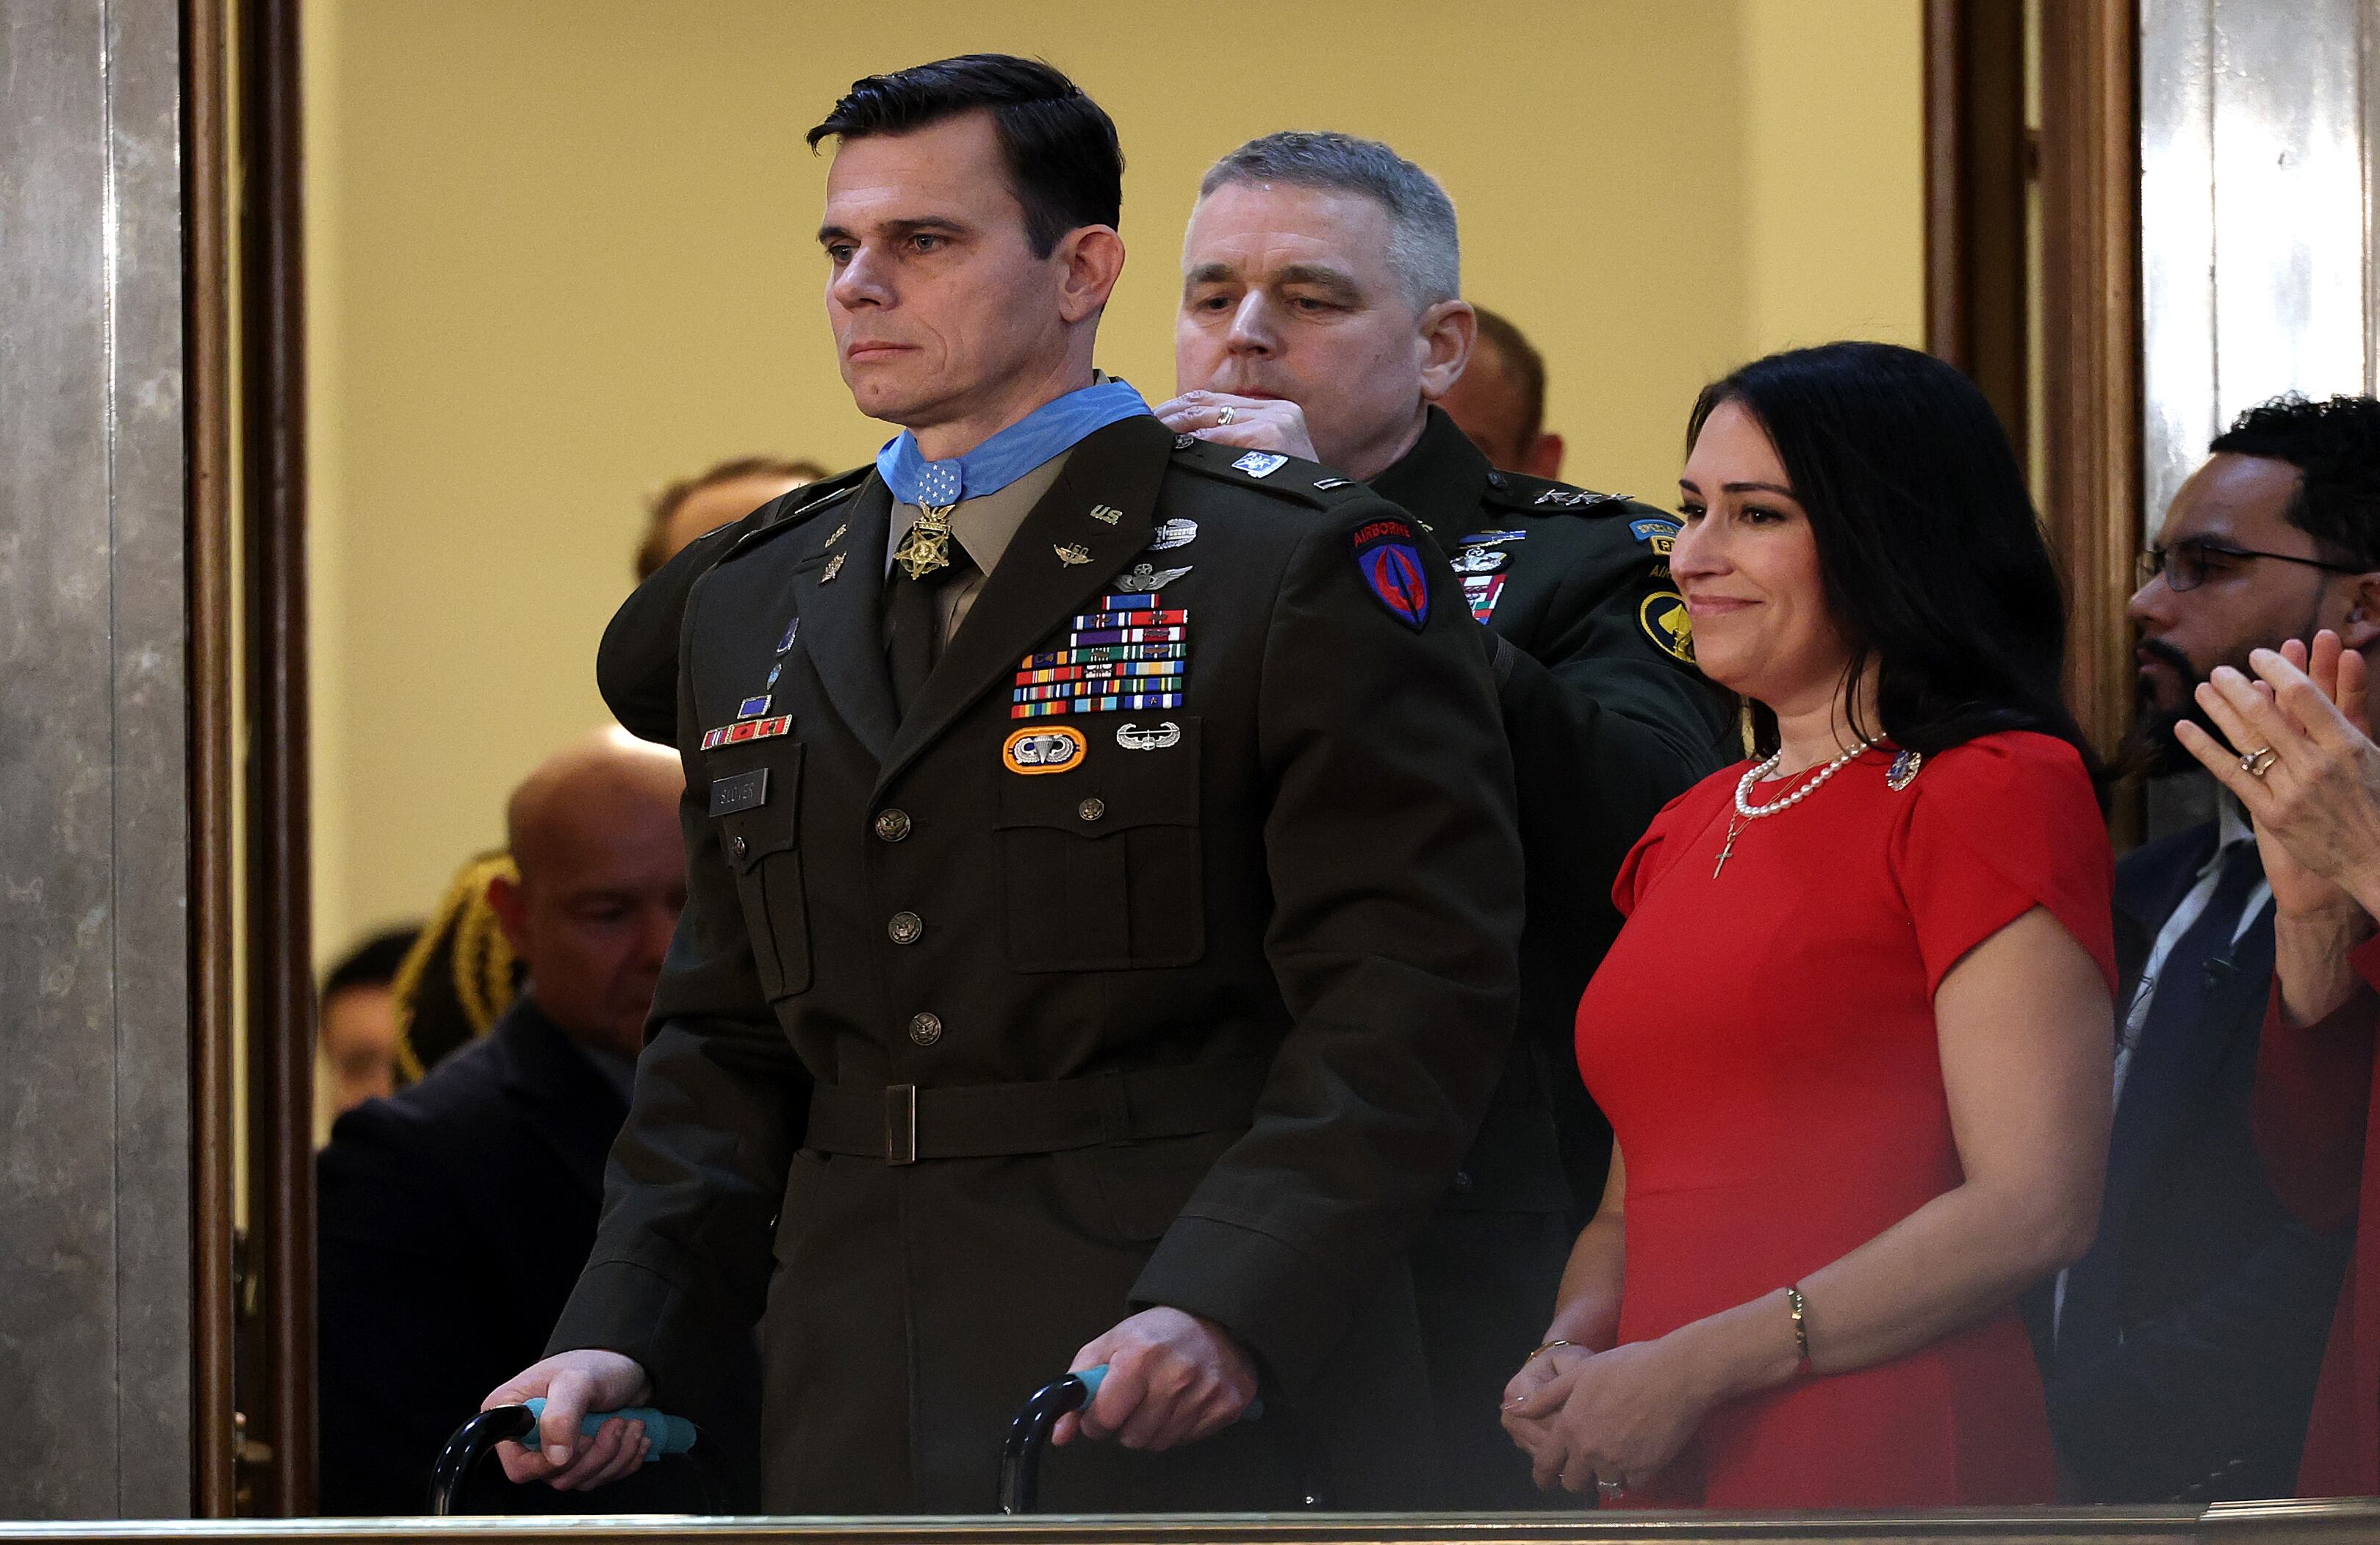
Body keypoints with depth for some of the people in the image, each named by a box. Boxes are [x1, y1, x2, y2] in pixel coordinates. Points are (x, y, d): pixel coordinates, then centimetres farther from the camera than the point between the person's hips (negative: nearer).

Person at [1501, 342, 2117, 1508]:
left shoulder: (1994, 794, -6)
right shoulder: (1688, 832, 16)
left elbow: (2036, 1210, -14)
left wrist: (1693, 1371, -15)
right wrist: (1565, 1357, -2)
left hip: (1894, 1459, -7)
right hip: (1664, 1481, 7)